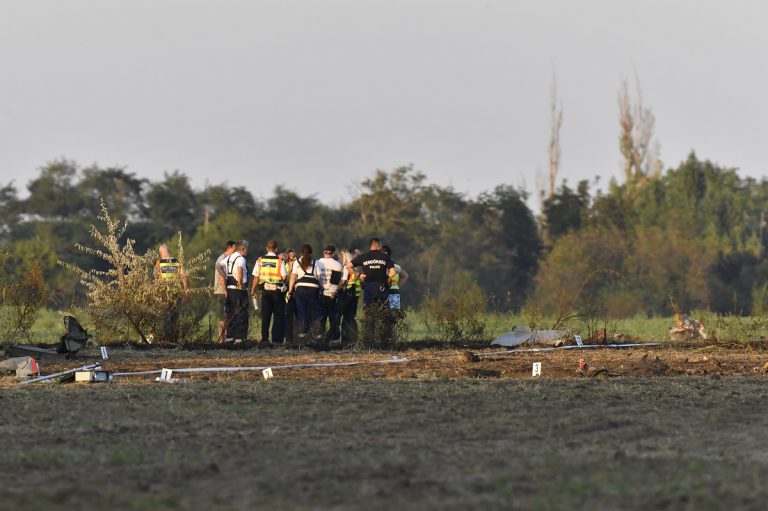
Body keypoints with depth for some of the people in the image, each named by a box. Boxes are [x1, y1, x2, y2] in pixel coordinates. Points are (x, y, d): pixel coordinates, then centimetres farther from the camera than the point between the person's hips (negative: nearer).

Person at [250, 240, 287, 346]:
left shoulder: (260, 260, 0)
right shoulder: (279, 260, -8)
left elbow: (256, 277, 2)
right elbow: (284, 277, -11)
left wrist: (253, 290, 14)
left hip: (265, 290, 3)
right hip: (277, 290, -2)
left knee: (265, 315, 8)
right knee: (278, 316, 3)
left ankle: (265, 338, 4)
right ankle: (277, 339, -1)